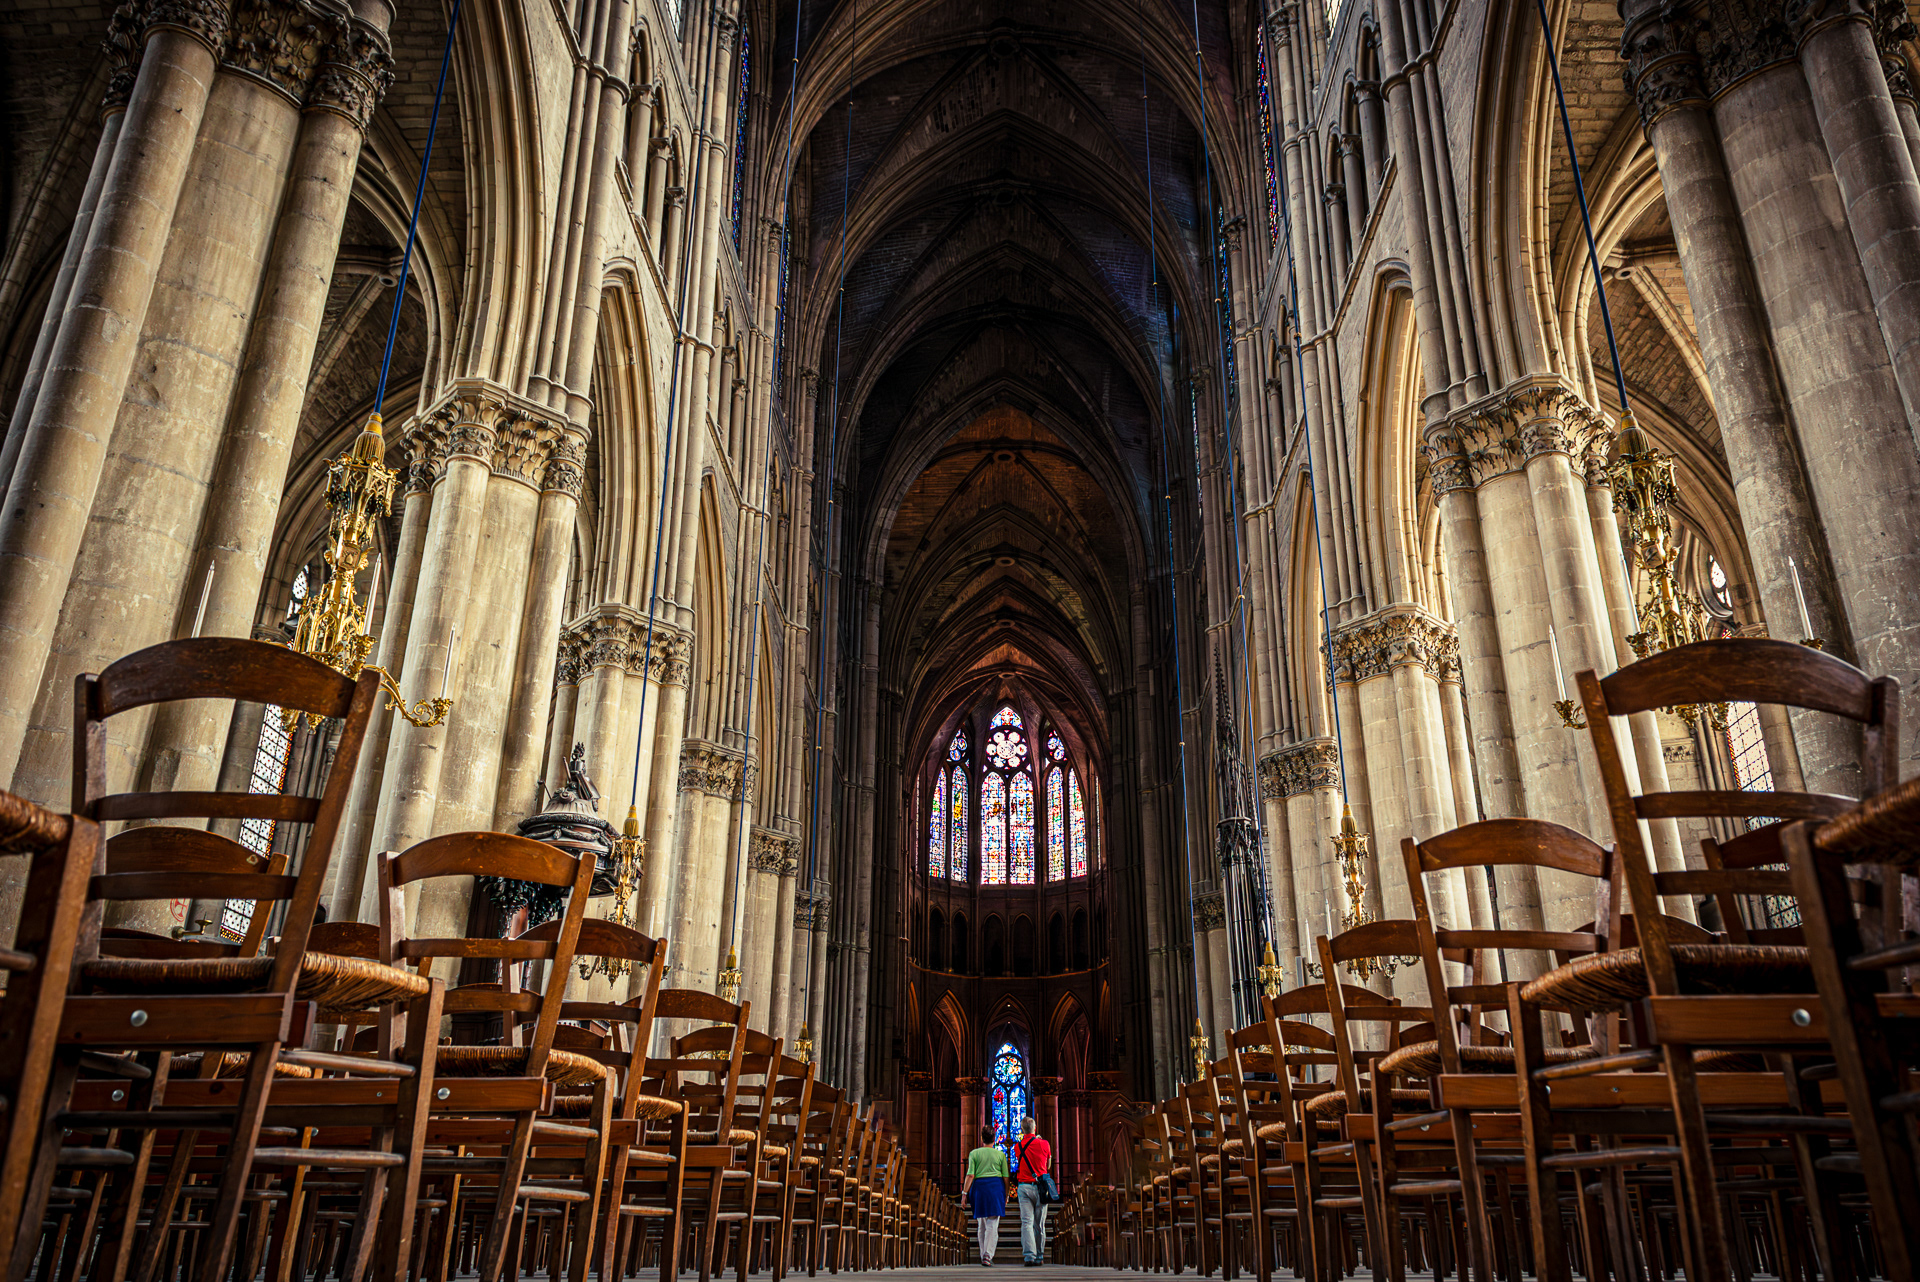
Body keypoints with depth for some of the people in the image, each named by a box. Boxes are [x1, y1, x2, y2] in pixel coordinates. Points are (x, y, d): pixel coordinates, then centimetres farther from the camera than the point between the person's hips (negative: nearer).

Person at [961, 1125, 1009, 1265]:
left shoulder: (974, 1153, 5)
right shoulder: (1000, 1154, 6)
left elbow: (970, 1175, -4)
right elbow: (1006, 1177, 5)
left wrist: (965, 1192, -1)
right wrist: (1006, 1195, 14)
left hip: (979, 1186, 1)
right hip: (996, 1187, -1)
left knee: (981, 1225, 14)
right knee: (992, 1225, -2)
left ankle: (983, 1255, 17)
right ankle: (988, 1255, -15)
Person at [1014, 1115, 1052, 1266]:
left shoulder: (1017, 1147, 1)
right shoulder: (1044, 1144, -2)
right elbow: (1048, 1164, 12)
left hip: (1024, 1186, 0)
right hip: (1040, 1186, 0)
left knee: (1026, 1222, -3)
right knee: (1040, 1224, 10)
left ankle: (1029, 1256, -16)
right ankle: (1039, 1257, 17)